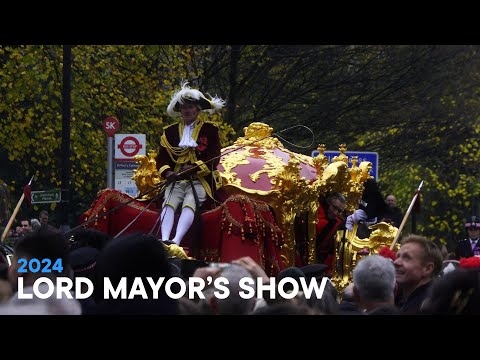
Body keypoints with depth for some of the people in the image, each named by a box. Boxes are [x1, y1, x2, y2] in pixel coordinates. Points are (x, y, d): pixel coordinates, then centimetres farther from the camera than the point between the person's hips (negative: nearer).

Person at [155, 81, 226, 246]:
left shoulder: (209, 130, 12)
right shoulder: (170, 132, 20)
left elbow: (214, 159, 2)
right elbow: (161, 158, 12)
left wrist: (194, 167, -15)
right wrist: (167, 172, -10)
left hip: (200, 180, -3)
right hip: (176, 180, 3)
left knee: (189, 203, -32)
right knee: (169, 203, -29)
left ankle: (176, 241, -53)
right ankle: (164, 240, -48)